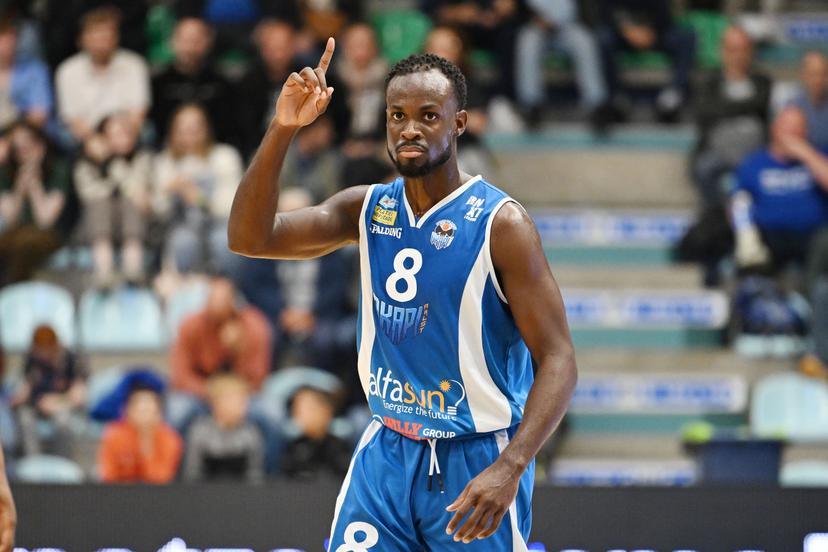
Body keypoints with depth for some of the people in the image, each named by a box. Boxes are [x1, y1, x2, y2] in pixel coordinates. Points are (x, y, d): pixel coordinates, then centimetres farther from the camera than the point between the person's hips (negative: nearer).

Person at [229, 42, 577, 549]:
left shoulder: (500, 223, -13)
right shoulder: (367, 210, 3)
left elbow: (558, 359, -16)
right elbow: (249, 238, -5)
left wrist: (509, 468, -29)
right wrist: (282, 130, -18)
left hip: (475, 459, -4)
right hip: (387, 452, 4)